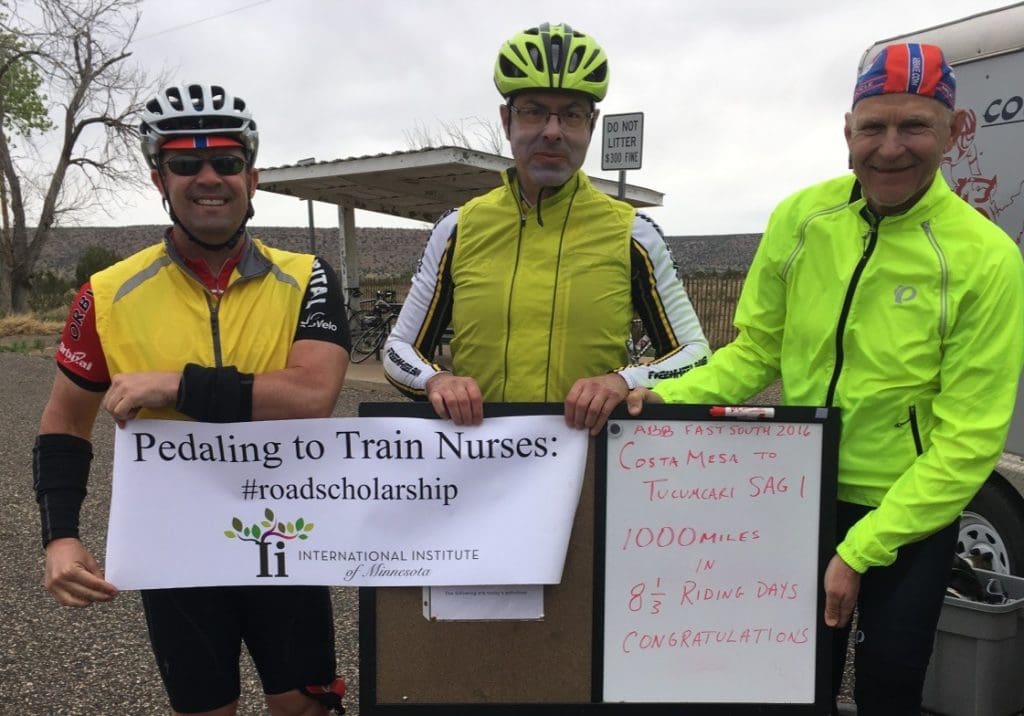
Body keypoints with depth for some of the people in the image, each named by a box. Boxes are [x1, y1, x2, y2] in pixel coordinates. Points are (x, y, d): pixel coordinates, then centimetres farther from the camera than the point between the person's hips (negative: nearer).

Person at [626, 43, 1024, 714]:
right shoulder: (800, 218, -7)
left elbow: (967, 440, -16)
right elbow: (757, 349, 2)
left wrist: (859, 551, -18)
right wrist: (673, 397, -15)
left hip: (909, 516, -2)